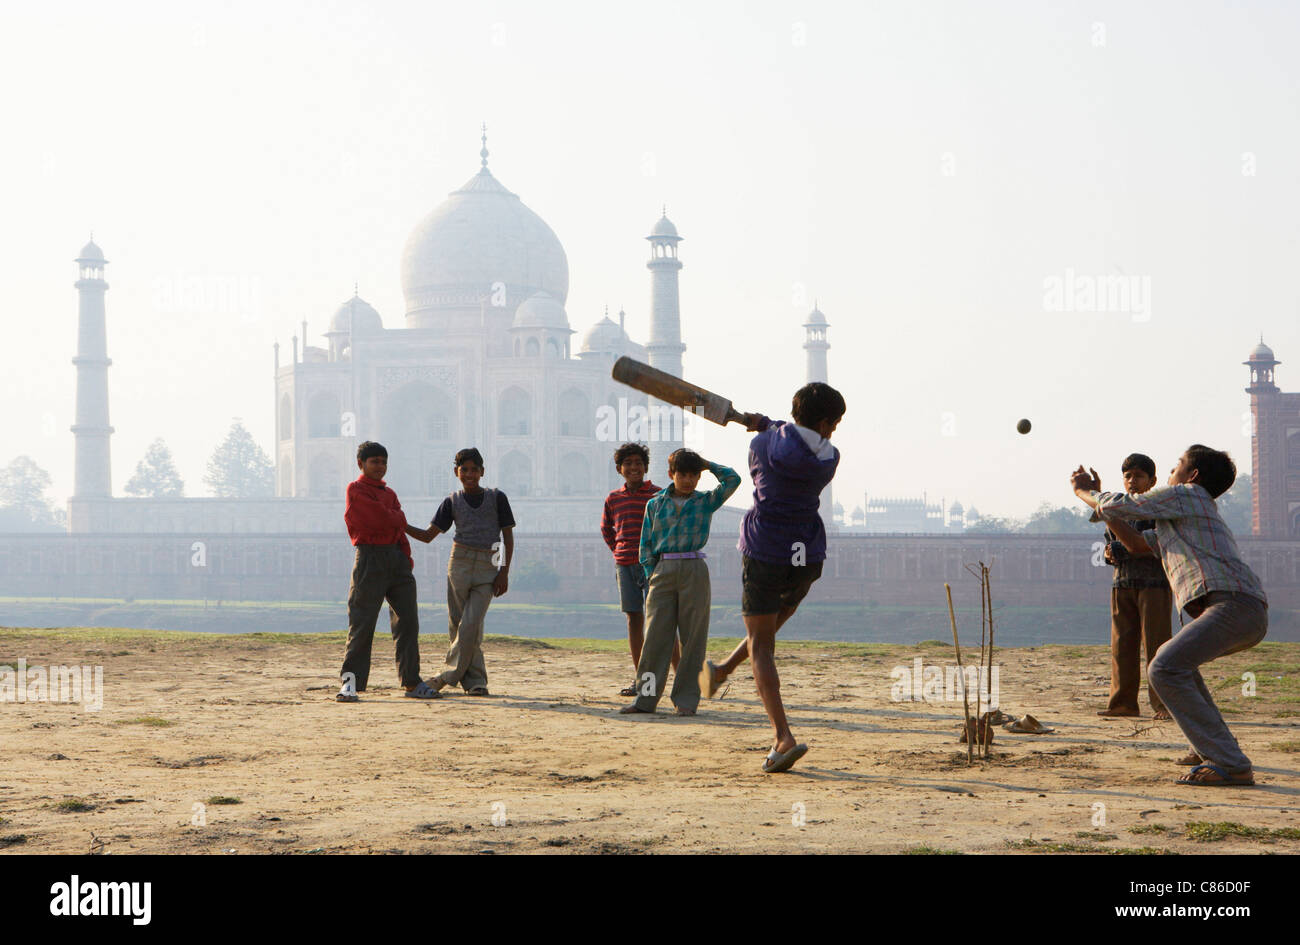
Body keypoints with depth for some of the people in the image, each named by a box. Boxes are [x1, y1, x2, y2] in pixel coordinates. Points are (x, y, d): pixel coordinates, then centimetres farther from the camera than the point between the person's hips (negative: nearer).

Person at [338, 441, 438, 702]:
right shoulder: (356, 490, -3)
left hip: (397, 556, 7)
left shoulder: (389, 494, 19)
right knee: (362, 623, -9)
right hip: (370, 558, -7)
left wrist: (407, 558, 1)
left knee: (407, 621, 7)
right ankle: (350, 682, -7)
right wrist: (398, 518, 6)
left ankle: (412, 682, 13)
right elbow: (383, 520, -14)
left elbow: (400, 528, 14)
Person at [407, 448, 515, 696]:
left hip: (487, 567, -2)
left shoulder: (496, 498, 6)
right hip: (459, 563, 2)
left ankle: (450, 674, -5)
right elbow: (427, 535, 6)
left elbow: (508, 536, 6)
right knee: (457, 625, 0)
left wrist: (504, 572, -2)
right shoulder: (452, 502, 9)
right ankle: (475, 680, 6)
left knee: (470, 624, -13)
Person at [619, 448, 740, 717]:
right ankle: (645, 698, 1)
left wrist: (706, 463, 7)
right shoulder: (655, 503, 11)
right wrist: (651, 575, 1)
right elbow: (646, 543, 11)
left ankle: (686, 699, 4)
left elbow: (732, 479, -3)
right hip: (662, 571, 1)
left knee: (692, 636, -1)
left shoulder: (706, 502, 8)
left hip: (694, 571, -1)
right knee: (656, 635, -2)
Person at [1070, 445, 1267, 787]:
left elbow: (1118, 507, 10)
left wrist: (1082, 492, 30)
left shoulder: (1184, 495, 6)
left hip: (1232, 602, -10)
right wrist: (1096, 494, 43)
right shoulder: (1185, 516, 34)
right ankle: (1211, 748, 27)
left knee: (1165, 671, -20)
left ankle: (1231, 766, -26)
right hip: (1252, 617, 10)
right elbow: (1136, 542, 43)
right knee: (1175, 658, 31)